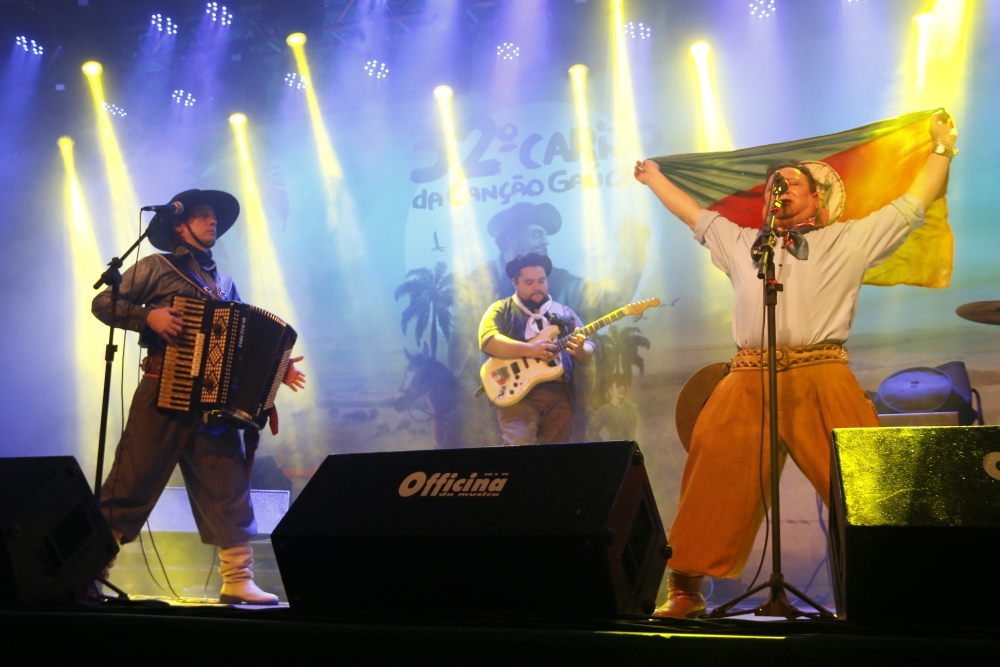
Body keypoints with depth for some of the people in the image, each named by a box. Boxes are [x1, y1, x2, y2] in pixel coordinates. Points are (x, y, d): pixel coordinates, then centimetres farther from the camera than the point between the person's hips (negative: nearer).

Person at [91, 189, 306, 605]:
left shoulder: (224, 283, 22)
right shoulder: (156, 268, 6)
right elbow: (103, 302, 0)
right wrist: (148, 315, -15)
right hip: (164, 395, -4)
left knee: (228, 488, -1)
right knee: (132, 482, -3)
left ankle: (238, 580, 3)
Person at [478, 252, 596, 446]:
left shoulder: (565, 313, 18)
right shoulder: (502, 309, 8)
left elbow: (589, 351, 13)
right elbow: (487, 341, -10)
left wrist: (580, 351, -12)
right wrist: (529, 350, -20)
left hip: (559, 394, 4)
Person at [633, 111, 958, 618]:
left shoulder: (849, 239, 18)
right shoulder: (743, 243, 27)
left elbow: (913, 205, 19)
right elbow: (694, 214, 37)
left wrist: (941, 148, 19)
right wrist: (654, 178, 45)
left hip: (822, 380, -2)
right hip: (748, 384, 2)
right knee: (714, 479, -5)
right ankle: (686, 590, 2)